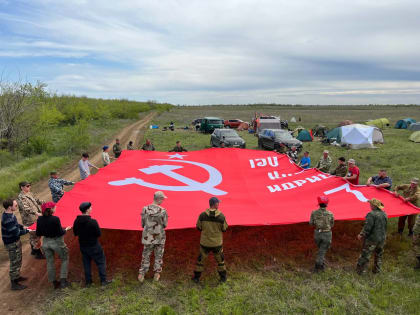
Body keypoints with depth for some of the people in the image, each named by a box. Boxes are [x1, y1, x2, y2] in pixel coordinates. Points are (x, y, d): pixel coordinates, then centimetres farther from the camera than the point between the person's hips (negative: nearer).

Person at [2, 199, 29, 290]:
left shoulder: (9, 214, -1)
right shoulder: (8, 219, -31)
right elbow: (16, 232, -27)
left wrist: (22, 226, 7)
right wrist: (26, 231, -16)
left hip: (15, 241, 10)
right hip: (12, 244, -10)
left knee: (18, 260, 25)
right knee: (14, 263, 4)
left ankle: (17, 277, 43)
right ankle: (14, 284, 18)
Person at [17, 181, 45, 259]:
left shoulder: (29, 193, 7)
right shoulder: (21, 197, -20)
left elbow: (36, 200, 22)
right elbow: (26, 208, -33)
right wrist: (36, 213, -43)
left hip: (36, 218, 9)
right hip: (30, 221, -9)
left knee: (33, 235, 22)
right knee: (35, 236, -1)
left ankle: (33, 250, 37)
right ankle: (38, 254, 9)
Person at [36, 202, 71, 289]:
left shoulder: (39, 219, -7)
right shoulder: (55, 219, -24)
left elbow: (38, 234, 0)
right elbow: (60, 233, -20)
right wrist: (66, 229, -2)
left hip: (46, 243, 5)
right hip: (57, 242, -5)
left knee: (50, 262, 17)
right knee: (65, 259, 16)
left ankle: (54, 282, 27)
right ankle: (63, 280, 10)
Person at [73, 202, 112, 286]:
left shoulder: (76, 221, -8)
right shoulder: (93, 222, -26)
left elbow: (75, 233, 4)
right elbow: (99, 234, -18)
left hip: (82, 245, 6)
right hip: (93, 246, -5)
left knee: (86, 263, 19)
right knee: (101, 262, 10)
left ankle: (88, 281, 27)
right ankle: (103, 280, 15)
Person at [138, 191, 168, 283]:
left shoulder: (145, 209, -11)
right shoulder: (163, 211, -18)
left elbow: (143, 224, -2)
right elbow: (165, 225, -7)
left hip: (148, 237, 1)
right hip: (159, 238, -1)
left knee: (146, 256, 16)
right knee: (158, 256, 17)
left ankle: (141, 275, 20)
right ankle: (157, 275, 26)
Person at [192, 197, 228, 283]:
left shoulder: (202, 215, -15)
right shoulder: (221, 216, -16)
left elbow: (198, 227, -3)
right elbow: (224, 229, -5)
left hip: (205, 242, 0)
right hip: (217, 243, 0)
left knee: (201, 259, 18)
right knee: (220, 259, 21)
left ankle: (196, 277, 26)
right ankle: (223, 277, 31)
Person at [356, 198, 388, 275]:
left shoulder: (371, 214, -20)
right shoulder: (384, 214, 4)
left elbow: (367, 227, -21)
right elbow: (385, 227, 12)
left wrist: (361, 235, -9)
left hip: (372, 238, -7)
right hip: (382, 238, 7)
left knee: (365, 254, 3)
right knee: (379, 255, 22)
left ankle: (360, 270, 11)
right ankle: (377, 270, 32)